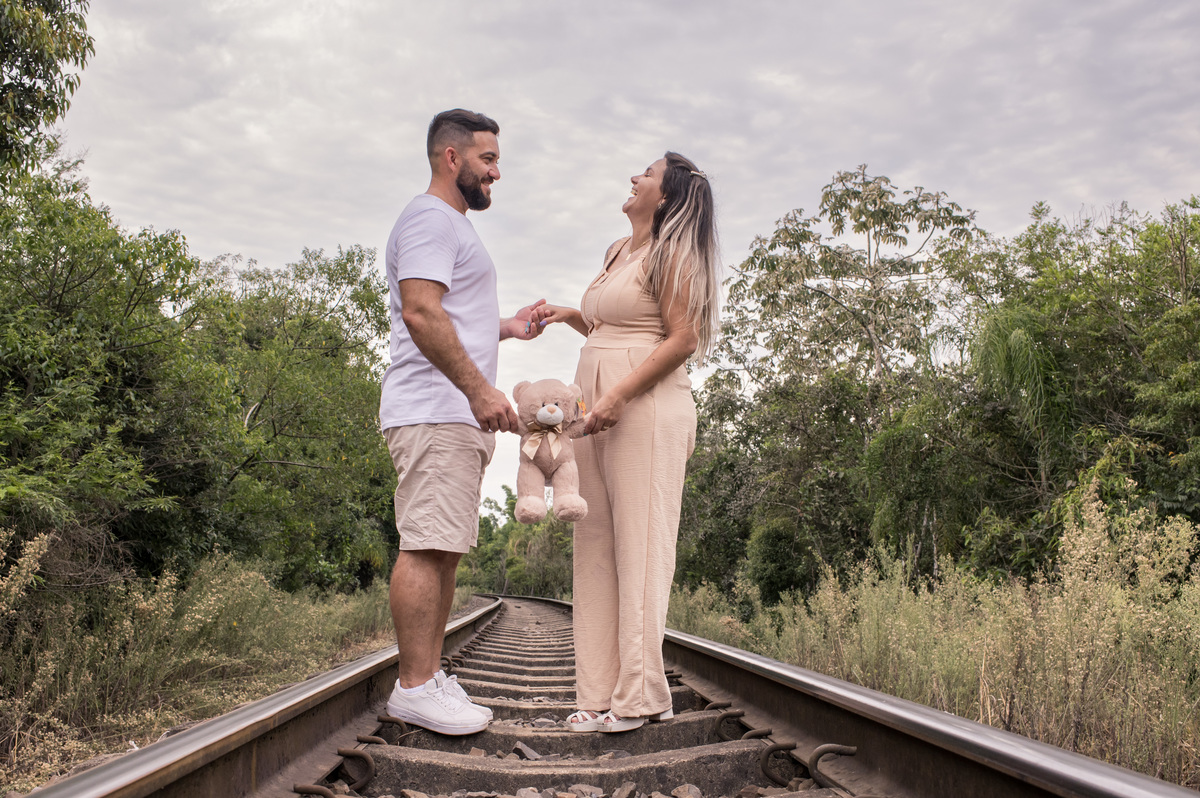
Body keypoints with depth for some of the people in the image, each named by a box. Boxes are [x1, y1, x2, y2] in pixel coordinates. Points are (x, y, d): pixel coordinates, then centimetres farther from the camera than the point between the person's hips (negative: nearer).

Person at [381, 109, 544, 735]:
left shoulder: (451, 226, 28)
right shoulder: (431, 218, -6)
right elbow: (421, 313, -20)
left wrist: (507, 327, 23)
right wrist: (479, 389, -23)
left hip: (459, 416, 11)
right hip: (435, 414, -11)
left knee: (443, 550, 9)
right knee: (427, 546, -12)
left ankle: (429, 675, 13)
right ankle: (415, 686, -9)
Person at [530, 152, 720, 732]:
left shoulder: (670, 254, -3)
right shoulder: (619, 251, 21)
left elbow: (682, 339, -12)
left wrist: (618, 397, -18)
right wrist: (568, 315, 16)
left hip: (645, 407, -8)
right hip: (596, 408, 8)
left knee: (639, 544, -7)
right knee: (596, 547, 5)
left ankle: (639, 695, -3)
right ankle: (601, 691, 9)